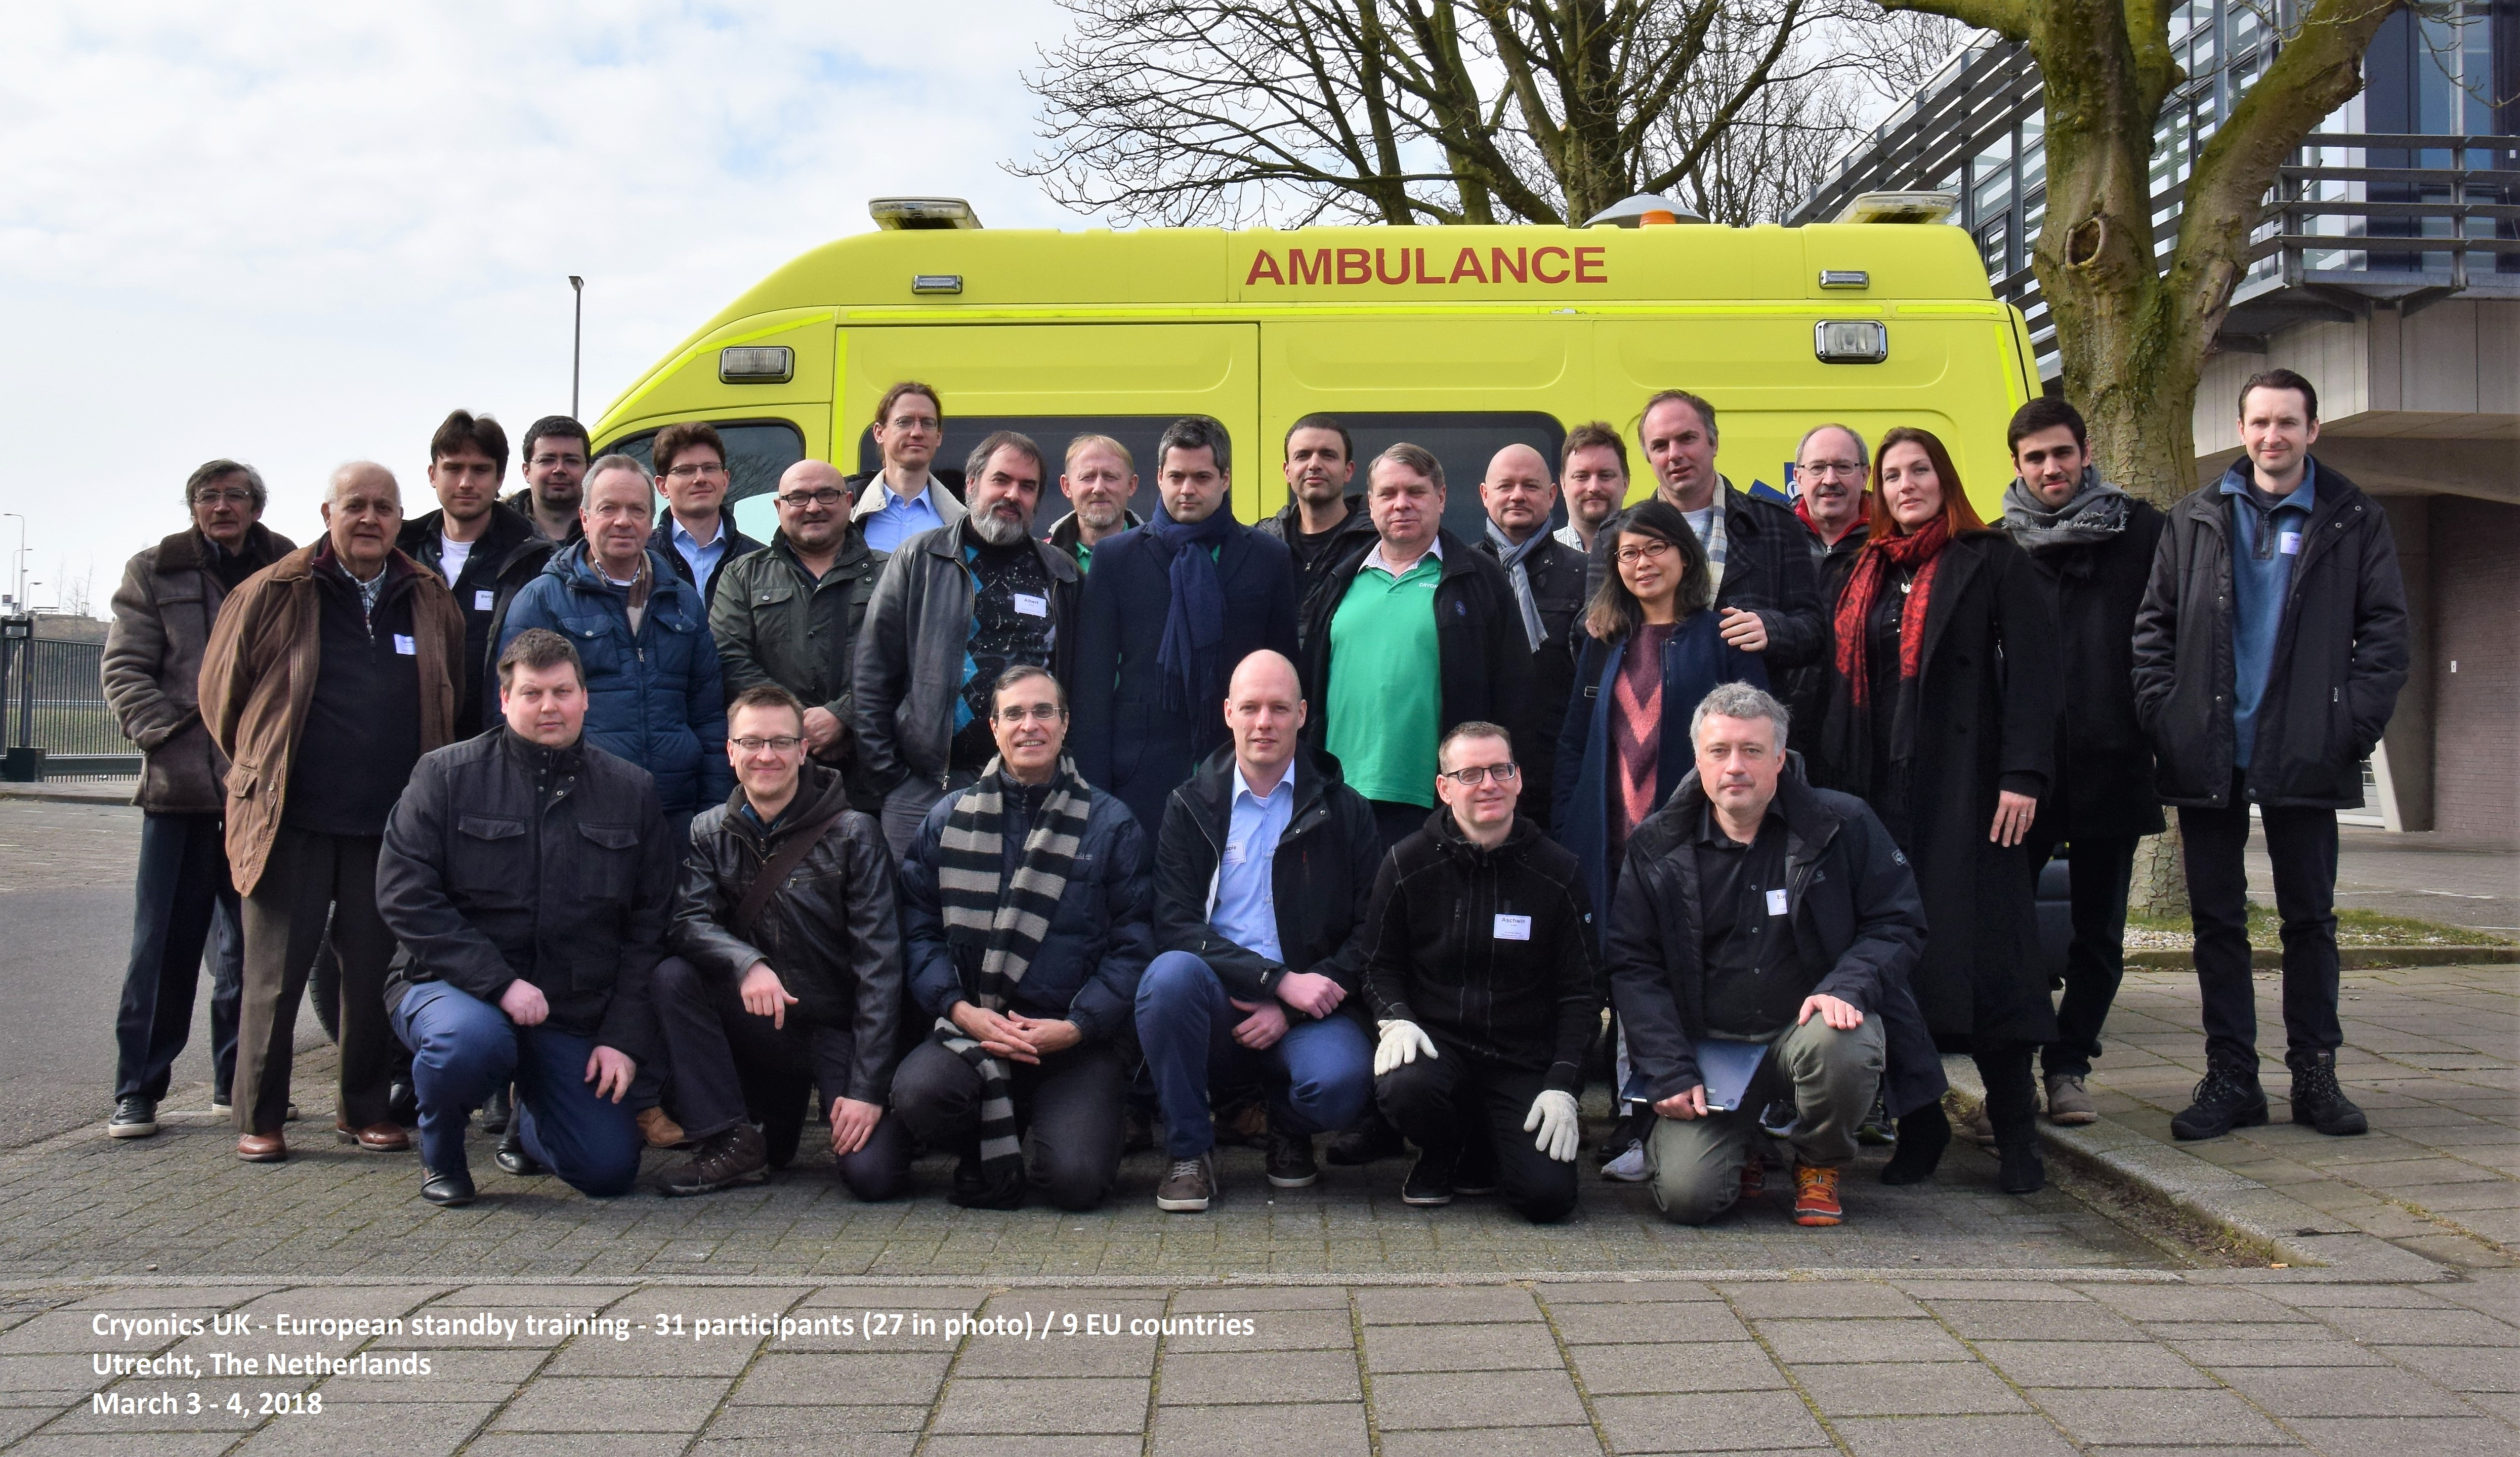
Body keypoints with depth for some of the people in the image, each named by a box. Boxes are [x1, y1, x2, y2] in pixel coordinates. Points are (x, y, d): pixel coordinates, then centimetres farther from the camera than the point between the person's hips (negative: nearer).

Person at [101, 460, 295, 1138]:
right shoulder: (156, 572, 9)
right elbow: (125, 670, 4)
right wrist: (170, 736, -10)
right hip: (179, 786, 0)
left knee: (249, 944, 7)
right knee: (165, 946, 2)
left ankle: (238, 1082, 18)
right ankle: (138, 1090, 11)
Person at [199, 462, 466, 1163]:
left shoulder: (431, 602, 8)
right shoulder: (272, 593, 0)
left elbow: (452, 704, 18)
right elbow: (221, 693, 9)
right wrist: (261, 771, 14)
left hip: (391, 826, 2)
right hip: (291, 820, -2)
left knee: (375, 973, 8)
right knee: (275, 975, 2)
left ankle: (364, 1109, 22)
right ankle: (258, 1119, 13)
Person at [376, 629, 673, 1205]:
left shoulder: (632, 790, 5)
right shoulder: (447, 774, -1)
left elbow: (649, 925, 5)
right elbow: (404, 895, -10)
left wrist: (623, 1038, -4)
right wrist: (499, 983, -19)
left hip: (574, 1015, 3)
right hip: (451, 986, -2)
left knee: (611, 1169, -9)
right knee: (472, 1039, -38)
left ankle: (529, 1123, 28)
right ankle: (439, 1146, -2)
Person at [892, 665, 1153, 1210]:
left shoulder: (1111, 824, 5)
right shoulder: (949, 818, 11)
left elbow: (1132, 946, 0)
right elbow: (918, 929, 5)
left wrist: (1075, 1027, -13)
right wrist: (960, 1010, -11)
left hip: (1078, 1041, -1)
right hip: (971, 1028, 2)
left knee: (1076, 1179, -22)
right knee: (917, 1092, -30)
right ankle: (990, 1159, 4)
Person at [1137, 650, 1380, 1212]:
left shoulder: (1342, 811, 8)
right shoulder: (1191, 806, 8)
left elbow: (1372, 929, 2)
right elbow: (1175, 924, -4)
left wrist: (1290, 1009, -11)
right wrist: (1280, 980, -17)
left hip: (1309, 1004, 0)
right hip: (1217, 1002, 1)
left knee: (1340, 1082, -32)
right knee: (1171, 972, -32)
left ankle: (1289, 1129, 8)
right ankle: (1188, 1149, -10)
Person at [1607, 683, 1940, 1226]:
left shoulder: (1843, 825, -1)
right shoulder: (1657, 847, 2)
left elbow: (1898, 924, 2)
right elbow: (1633, 966, 1)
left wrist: (1846, 987, -18)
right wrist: (1670, 1073, -10)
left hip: (1808, 1025, 0)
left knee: (1840, 1046, -37)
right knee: (1687, 1196, -19)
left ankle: (1820, 1165, -1)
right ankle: (1743, 1146, 21)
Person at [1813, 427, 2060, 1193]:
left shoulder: (1992, 562, 2)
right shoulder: (1867, 574, 18)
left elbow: (2033, 670, -5)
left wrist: (2023, 776, -14)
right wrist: (1835, 785, 10)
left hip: (1964, 786, -5)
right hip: (1879, 791, 5)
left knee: (1980, 951, -7)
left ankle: (2016, 1136, 2)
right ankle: (1919, 1124, 13)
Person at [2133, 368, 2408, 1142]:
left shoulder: (2354, 522, 6)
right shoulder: (2195, 520, 9)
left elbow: (2385, 631, 3)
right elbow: (2153, 625, 8)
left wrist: (2355, 724, -8)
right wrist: (2163, 716, -3)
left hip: (2306, 757, -1)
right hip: (2208, 757, 1)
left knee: (2310, 918, 6)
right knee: (2217, 919, 5)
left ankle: (2315, 1074, 16)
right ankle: (2230, 1077, 12)